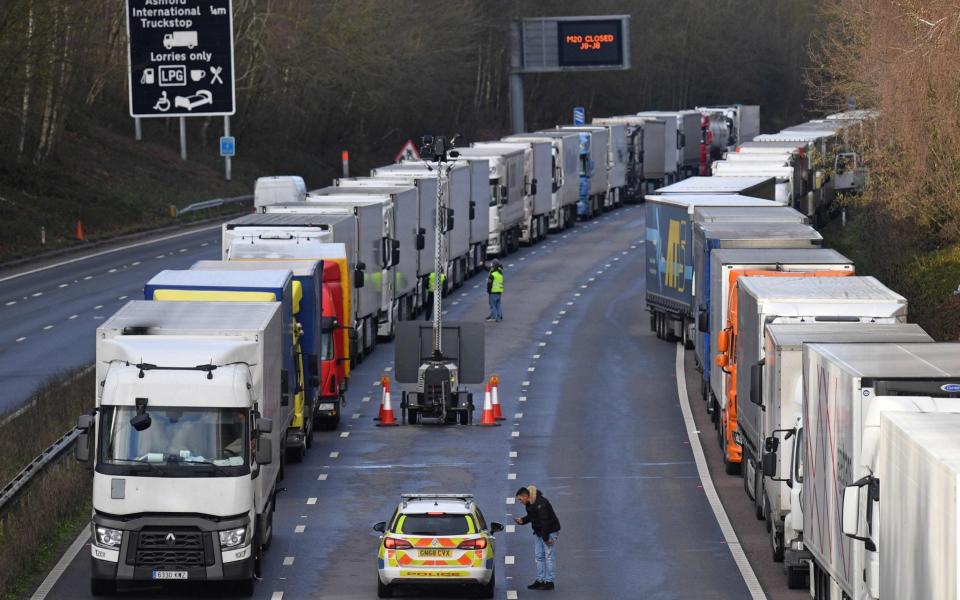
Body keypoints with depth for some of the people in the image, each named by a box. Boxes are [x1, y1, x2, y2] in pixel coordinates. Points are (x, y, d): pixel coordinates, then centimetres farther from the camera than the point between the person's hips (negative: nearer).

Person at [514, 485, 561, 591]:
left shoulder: (540, 503, -24)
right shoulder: (530, 503, 6)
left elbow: (544, 521, -26)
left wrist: (546, 538, -25)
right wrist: (522, 520, 2)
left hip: (550, 532, -10)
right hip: (540, 532, 10)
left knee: (549, 556, -6)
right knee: (539, 556, 12)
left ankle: (549, 582, -3)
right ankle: (540, 581, 17)